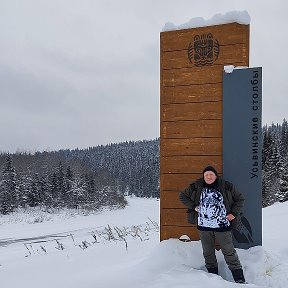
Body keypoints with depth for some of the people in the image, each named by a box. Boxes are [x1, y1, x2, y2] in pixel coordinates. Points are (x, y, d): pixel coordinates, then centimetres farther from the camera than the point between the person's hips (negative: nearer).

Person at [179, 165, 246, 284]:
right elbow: (183, 196, 12)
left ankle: (240, 279, 4)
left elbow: (240, 199, 10)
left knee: (229, 252, -1)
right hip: (204, 226, 3)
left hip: (222, 226, -2)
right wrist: (193, 207, -1)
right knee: (208, 253, 11)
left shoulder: (226, 186, 0)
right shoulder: (196, 187, 2)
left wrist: (234, 213, -2)